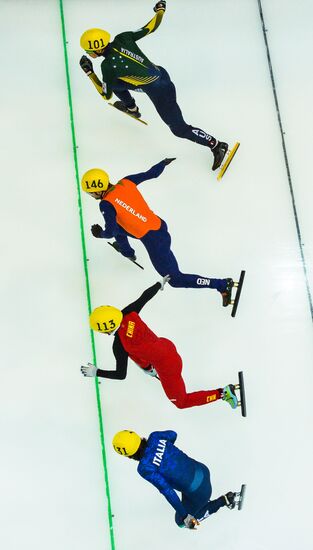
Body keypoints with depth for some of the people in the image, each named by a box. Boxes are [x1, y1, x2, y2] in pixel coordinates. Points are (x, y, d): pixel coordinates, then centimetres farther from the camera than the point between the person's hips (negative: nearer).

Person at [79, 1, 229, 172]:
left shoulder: (108, 65, -23)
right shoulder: (122, 38, -8)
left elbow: (106, 95, -8)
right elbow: (150, 27, 2)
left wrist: (89, 72, -4)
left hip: (160, 92, -8)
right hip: (160, 73, 8)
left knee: (180, 129, 7)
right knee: (114, 82, 20)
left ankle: (217, 145, 13)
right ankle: (131, 108, 48)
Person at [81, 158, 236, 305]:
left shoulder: (106, 204, -19)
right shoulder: (126, 182, -1)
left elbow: (110, 233, -20)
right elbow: (150, 173, 9)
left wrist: (99, 234, 2)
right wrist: (164, 162, 28)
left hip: (154, 241, -9)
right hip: (158, 224, 9)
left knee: (175, 279, 3)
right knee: (118, 226, 28)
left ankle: (223, 284, 0)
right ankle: (127, 252, 60)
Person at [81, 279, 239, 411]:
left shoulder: (119, 345, -26)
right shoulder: (128, 313, -14)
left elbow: (121, 375, -18)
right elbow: (146, 295, -1)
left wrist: (95, 372, -7)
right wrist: (160, 283, 16)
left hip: (168, 367, -7)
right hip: (167, 345, 7)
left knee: (181, 402, 17)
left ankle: (223, 393, 12)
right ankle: (149, 369, 51)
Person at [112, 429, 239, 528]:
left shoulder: (145, 468, -26)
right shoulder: (155, 437, -9)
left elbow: (167, 491, -25)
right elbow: (172, 434, 14)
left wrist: (185, 516, -17)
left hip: (197, 493, -7)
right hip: (202, 470, 7)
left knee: (181, 521, 21)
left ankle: (223, 500, 13)